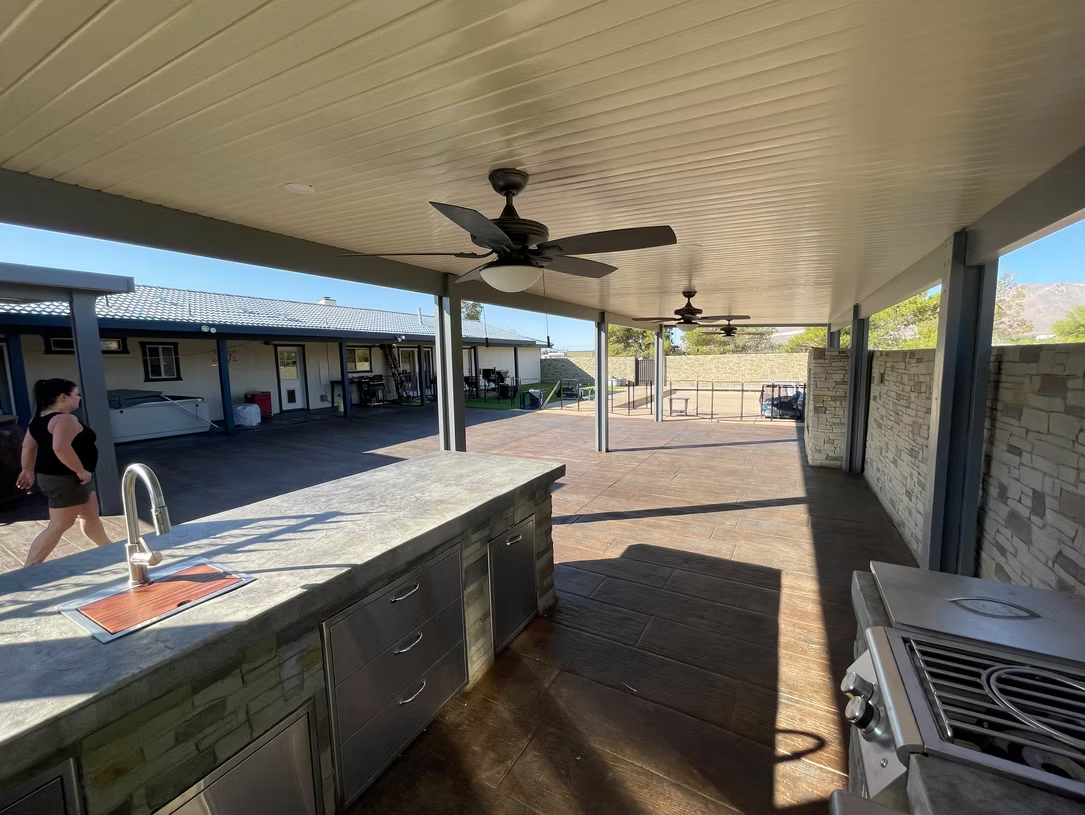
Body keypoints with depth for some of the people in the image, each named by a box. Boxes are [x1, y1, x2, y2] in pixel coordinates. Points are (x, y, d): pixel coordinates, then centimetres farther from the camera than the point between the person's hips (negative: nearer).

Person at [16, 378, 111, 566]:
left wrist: (28, 470, 22)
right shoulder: (65, 419, -22)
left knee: (91, 515, 20)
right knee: (59, 526, -2)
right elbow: (61, 448, -34)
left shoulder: (40, 418, 10)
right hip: (65, 479, -11)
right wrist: (81, 471, -26)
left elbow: (28, 446, 16)